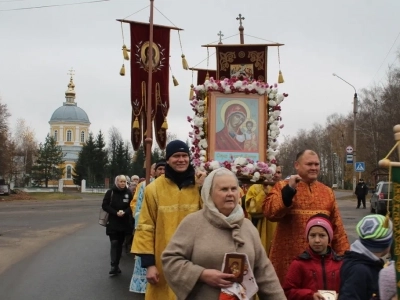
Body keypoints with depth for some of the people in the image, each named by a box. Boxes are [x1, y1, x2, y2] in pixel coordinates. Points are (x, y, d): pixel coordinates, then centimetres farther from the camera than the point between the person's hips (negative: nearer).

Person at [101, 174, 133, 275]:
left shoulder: (128, 193, 1)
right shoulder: (110, 192, -5)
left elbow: (132, 206, 4)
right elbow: (105, 205, -5)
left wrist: (124, 212, -15)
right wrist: (116, 212, -16)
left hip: (124, 223, 3)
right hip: (112, 222, -3)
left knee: (120, 244, 8)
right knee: (114, 243, -11)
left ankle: (117, 265, 15)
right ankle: (114, 266, -12)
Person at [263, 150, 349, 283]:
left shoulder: (327, 191, 15)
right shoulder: (283, 187, 1)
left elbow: (337, 226, 13)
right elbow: (269, 212, -16)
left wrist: (344, 255, 7)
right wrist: (289, 191, -21)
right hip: (289, 259, -4)